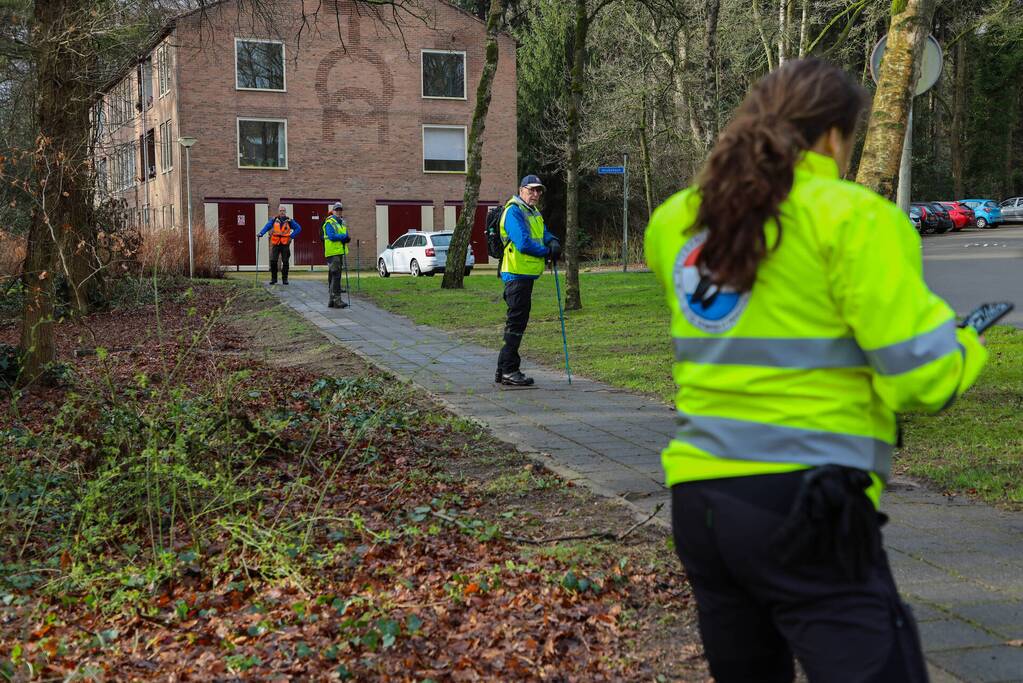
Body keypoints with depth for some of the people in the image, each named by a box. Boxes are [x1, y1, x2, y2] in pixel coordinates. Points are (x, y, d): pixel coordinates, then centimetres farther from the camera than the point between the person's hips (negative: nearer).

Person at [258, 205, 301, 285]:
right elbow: (267, 227, -6)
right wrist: (261, 233, -23)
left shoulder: (289, 221, 3)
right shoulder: (274, 220, 5)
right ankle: (273, 278, 6)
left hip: (285, 244, 0)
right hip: (275, 244, 0)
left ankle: (285, 279, 11)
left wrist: (291, 236, -5)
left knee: (285, 262, 1)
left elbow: (298, 228, 4)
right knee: (273, 261, -5)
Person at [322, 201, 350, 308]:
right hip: (333, 252, -9)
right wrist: (344, 237, -12)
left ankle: (331, 300, 16)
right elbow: (332, 236, -20)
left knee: (333, 277, 12)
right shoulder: (329, 223, -7)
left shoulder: (342, 222, 19)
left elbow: (346, 237, 15)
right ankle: (336, 300, -13)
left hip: (340, 252, 9)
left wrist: (347, 238, -8)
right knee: (335, 276, -12)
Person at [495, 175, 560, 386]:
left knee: (518, 322, 14)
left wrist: (553, 242, -7)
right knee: (516, 322, -8)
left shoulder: (533, 212, 19)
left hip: (527, 274, 10)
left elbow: (544, 234, 17)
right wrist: (547, 252, -10)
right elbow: (523, 244, -23)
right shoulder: (514, 212, -14)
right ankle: (508, 370, -3)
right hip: (517, 273, -10)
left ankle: (504, 369, 21)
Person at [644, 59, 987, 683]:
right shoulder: (852, 216, -8)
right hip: (807, 508, -7)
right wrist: (965, 351, 10)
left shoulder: (677, 221, 10)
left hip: (698, 496, 7)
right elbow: (920, 374, -11)